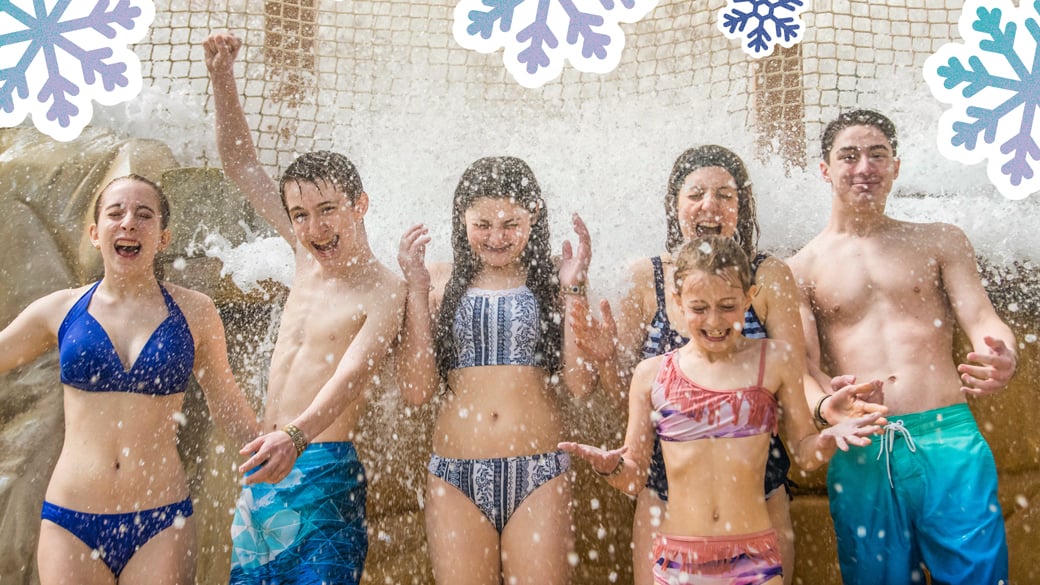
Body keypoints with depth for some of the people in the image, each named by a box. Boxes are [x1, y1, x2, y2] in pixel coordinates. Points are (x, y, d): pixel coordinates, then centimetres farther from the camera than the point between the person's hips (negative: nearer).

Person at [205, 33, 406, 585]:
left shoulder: (383, 292, -12)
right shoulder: (308, 251, 7)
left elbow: (349, 377, -26)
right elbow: (241, 164, 13)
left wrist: (297, 435, -43)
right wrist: (222, 76, 5)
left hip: (323, 472, -7)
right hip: (265, 465, 7)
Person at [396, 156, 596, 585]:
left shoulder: (551, 281, 5)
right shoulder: (441, 283, 6)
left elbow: (581, 383, -4)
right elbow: (417, 388, -2)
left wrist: (572, 289, -8)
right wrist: (417, 289, -5)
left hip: (539, 474, 0)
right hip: (455, 477, 1)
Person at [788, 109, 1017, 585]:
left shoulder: (940, 241, 14)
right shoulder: (801, 269, 8)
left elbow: (982, 320, 4)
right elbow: (804, 364, 2)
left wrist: (1003, 361, -20)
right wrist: (826, 407, -21)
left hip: (950, 440, 1)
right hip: (861, 454, 0)